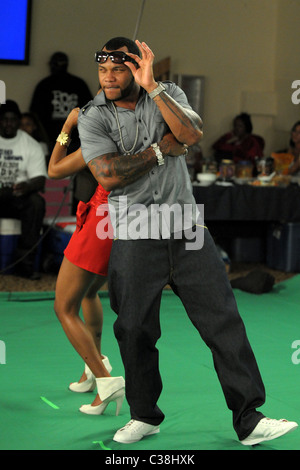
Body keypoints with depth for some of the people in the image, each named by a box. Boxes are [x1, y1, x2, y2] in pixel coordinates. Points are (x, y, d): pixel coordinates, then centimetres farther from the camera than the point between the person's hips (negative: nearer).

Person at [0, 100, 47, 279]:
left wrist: (27, 186, -28)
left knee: (37, 202, -32)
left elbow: (40, 179, -3)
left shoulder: (32, 145, 5)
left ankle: (25, 262, -28)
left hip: (18, 196, 1)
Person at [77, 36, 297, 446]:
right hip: (135, 238, -1)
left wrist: (152, 86, -15)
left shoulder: (168, 94, 7)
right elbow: (108, 175, -14)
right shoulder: (92, 117, 0)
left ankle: (249, 420, 3)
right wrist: (162, 148, -8)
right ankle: (145, 416, 26)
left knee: (224, 320, -3)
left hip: (187, 229, 1)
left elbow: (191, 133, -13)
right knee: (135, 330, 6)